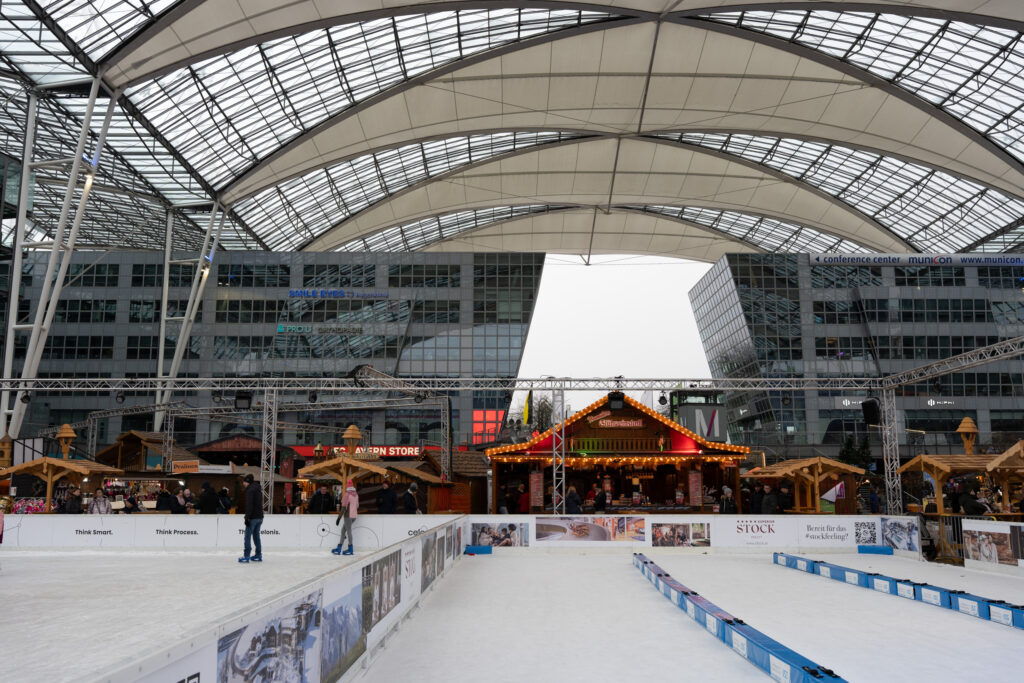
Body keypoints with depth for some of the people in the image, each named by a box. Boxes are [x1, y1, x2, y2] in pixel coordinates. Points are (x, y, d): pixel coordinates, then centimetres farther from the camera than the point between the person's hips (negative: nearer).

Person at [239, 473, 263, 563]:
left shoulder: (250, 490, -11)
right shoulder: (258, 490, 18)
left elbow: (249, 505, -19)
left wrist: (247, 518, -20)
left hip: (253, 517, -9)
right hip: (260, 517, 9)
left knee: (248, 536, -5)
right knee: (256, 536, 14)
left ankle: (246, 557, -7)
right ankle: (258, 556, 15)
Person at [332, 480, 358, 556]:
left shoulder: (346, 495, -14)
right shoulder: (356, 495, 8)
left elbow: (344, 508, -17)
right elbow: (357, 506, 18)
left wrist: (339, 518, -14)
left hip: (348, 516, -7)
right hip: (354, 515, 7)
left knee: (349, 531, 0)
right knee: (343, 530, 14)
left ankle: (350, 550, 7)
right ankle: (339, 548, 16)